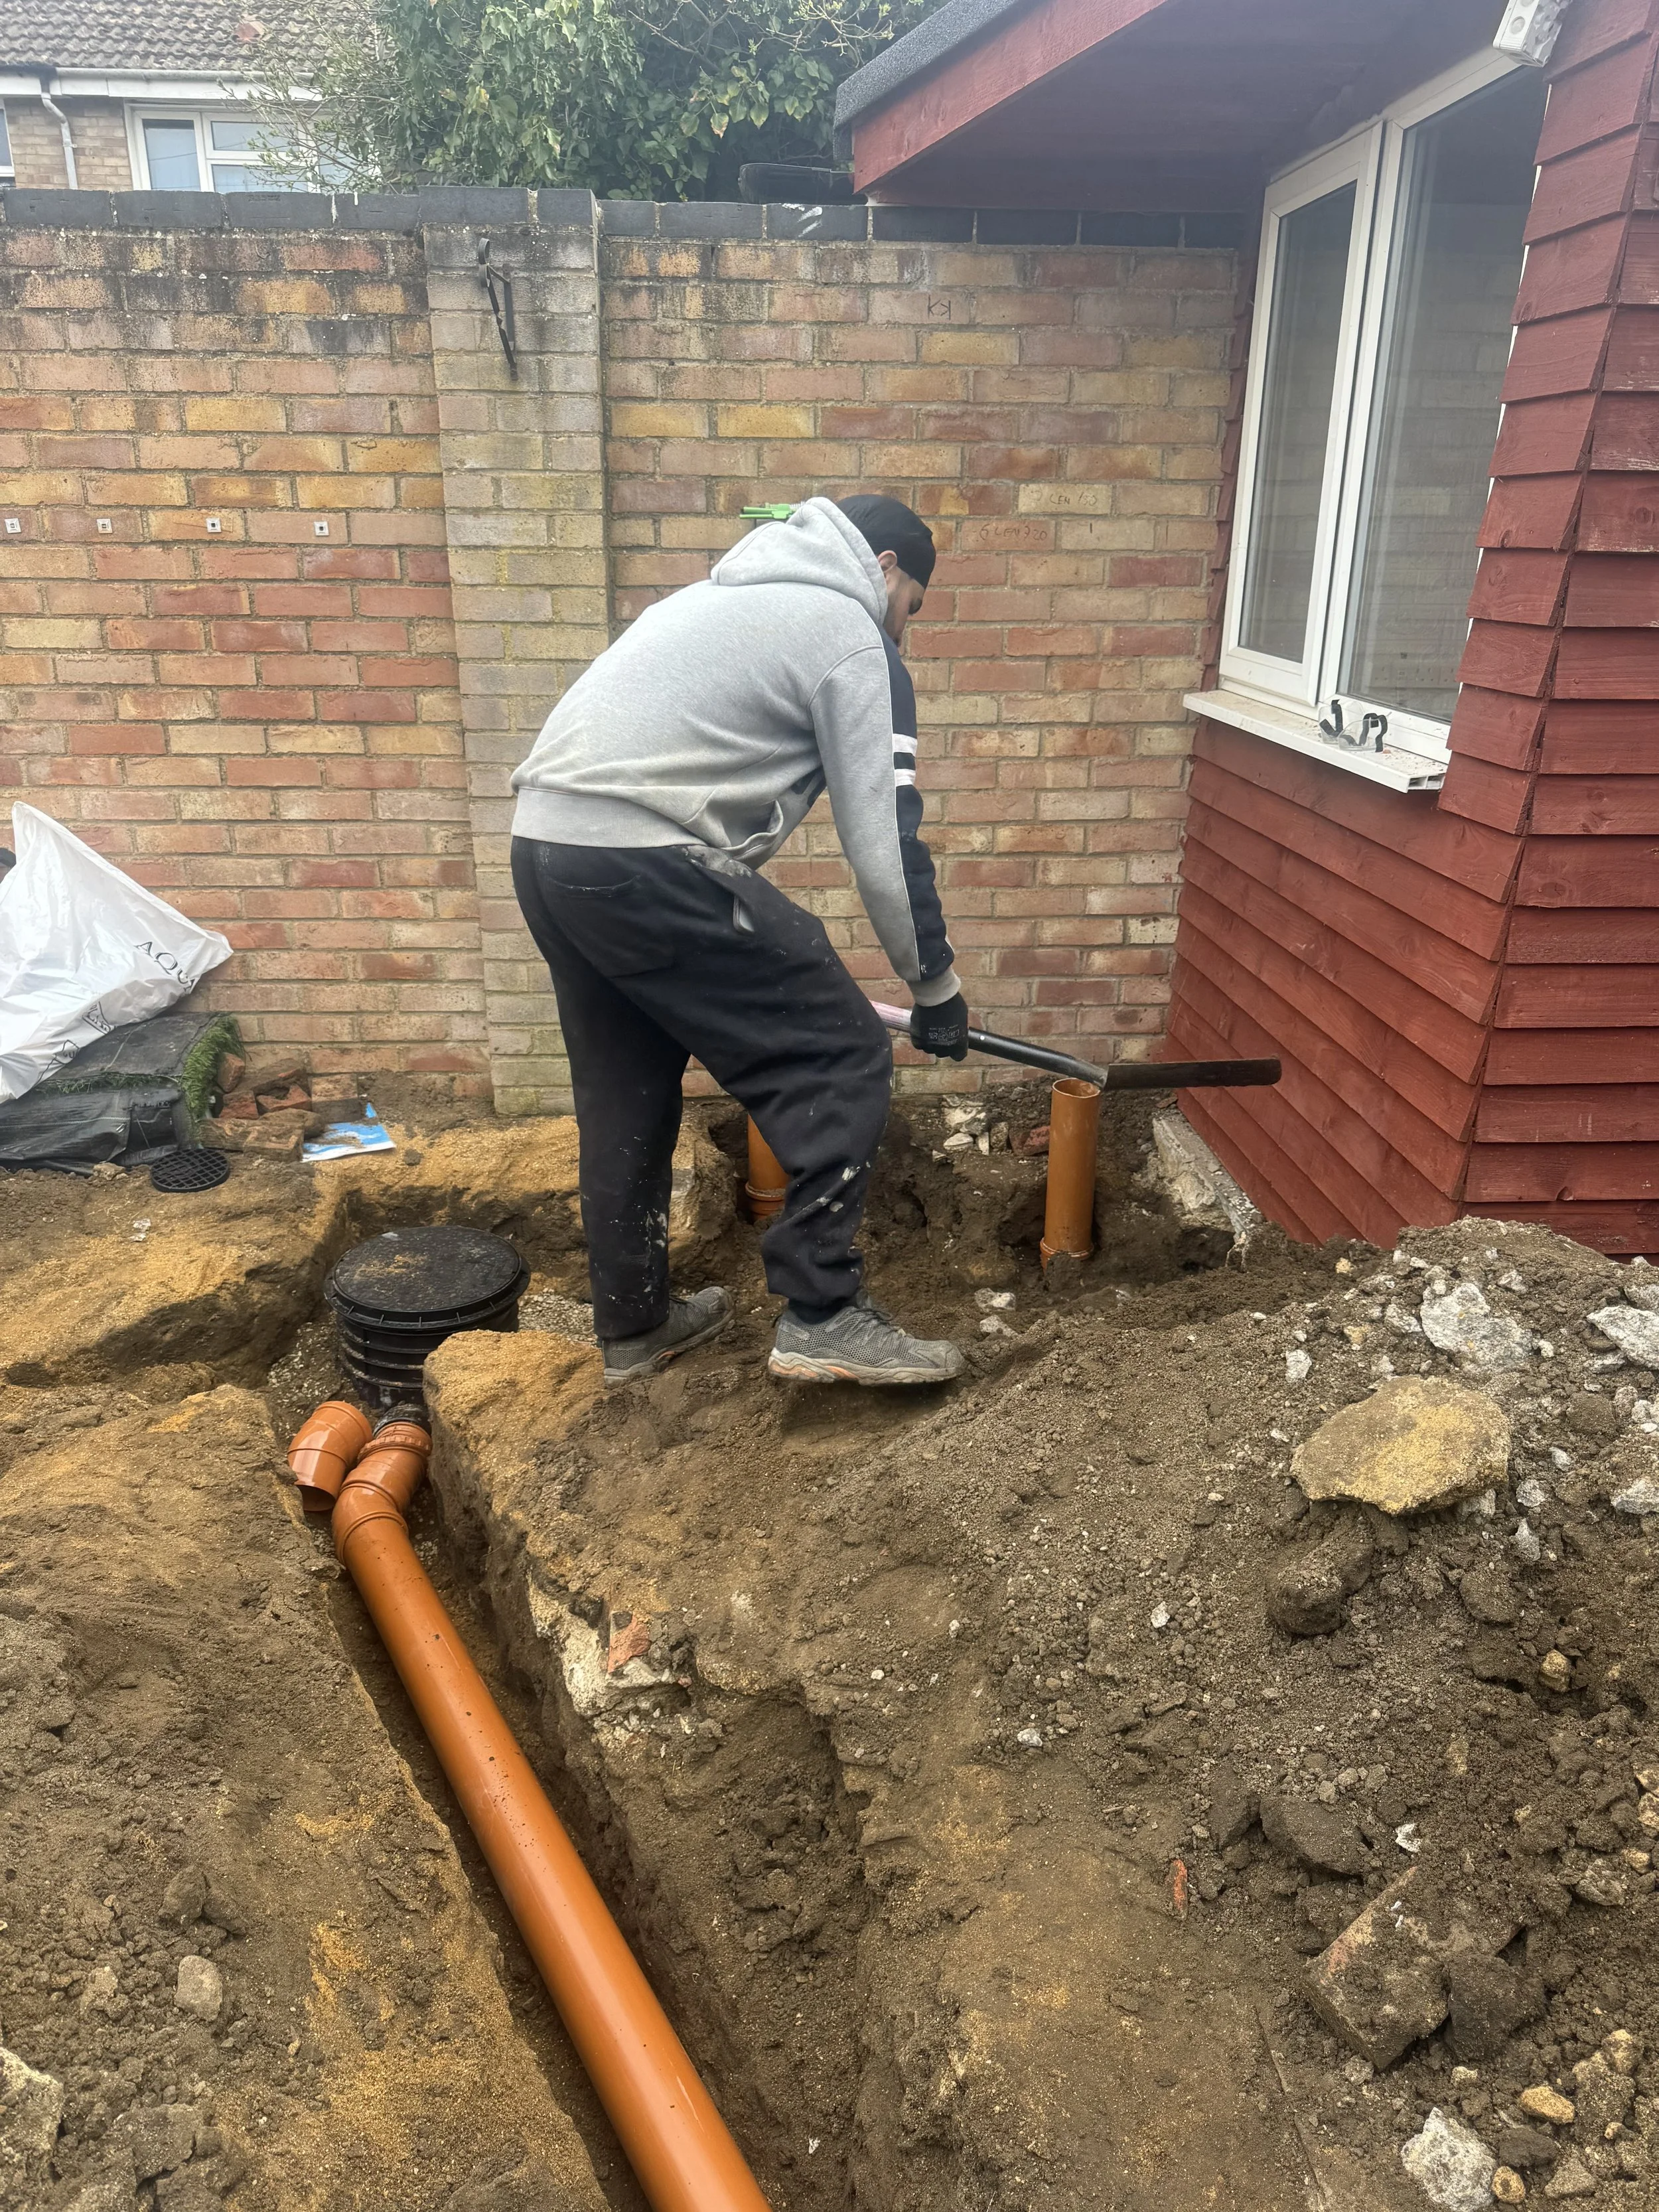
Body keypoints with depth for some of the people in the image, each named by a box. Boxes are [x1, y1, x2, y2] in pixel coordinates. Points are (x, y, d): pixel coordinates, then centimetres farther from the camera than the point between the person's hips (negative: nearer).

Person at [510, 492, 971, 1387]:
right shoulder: (850, 636, 3)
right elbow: (883, 843, -3)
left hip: (545, 843, 9)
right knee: (840, 1059, 0)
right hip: (646, 866, -9)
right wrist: (935, 987, 8)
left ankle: (633, 1323, 30)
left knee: (626, 1096, 19)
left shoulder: (731, 594, 29)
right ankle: (821, 1315, 1)